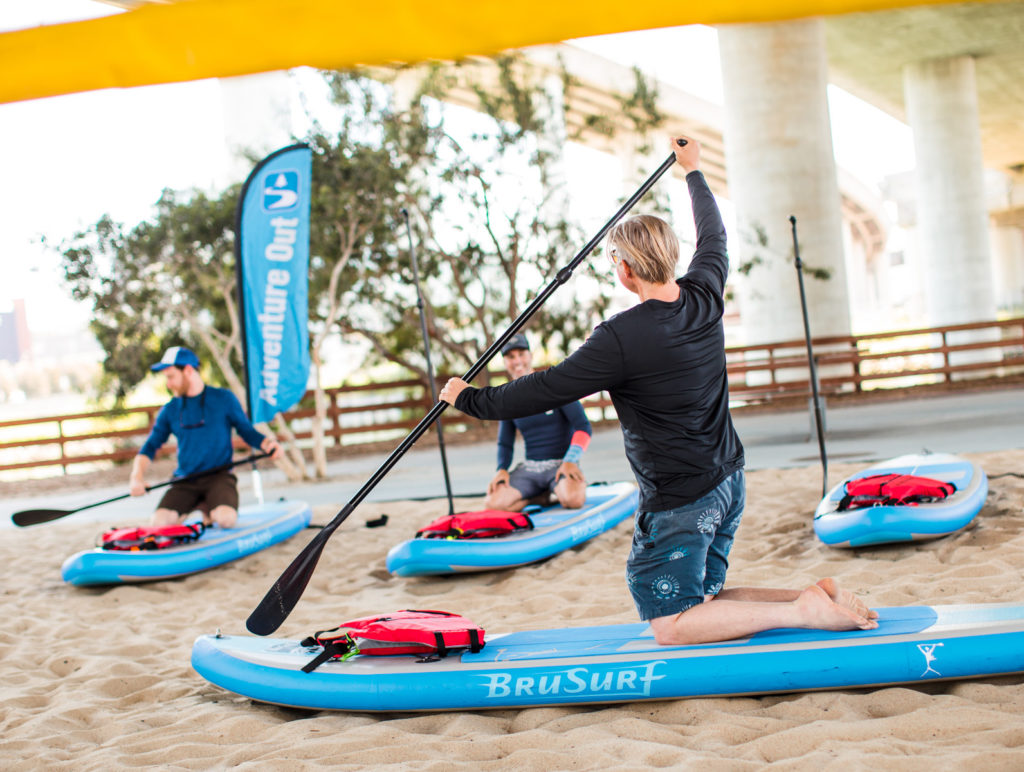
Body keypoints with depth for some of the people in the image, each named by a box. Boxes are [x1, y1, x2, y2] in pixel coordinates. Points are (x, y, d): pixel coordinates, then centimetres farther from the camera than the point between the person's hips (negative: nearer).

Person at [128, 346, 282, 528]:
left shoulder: (224, 399, 2)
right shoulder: (170, 411, 9)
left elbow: (248, 432, 6)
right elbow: (150, 447, 9)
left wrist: (268, 444, -16)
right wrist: (137, 476, -10)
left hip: (219, 476, -2)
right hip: (185, 481, 2)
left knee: (226, 519, -31)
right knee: (158, 522, -22)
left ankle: (210, 510, 6)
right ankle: (186, 512, 12)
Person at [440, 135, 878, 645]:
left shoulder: (620, 339, -22)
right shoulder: (704, 298, -1)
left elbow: (543, 391, -16)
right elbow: (713, 235, 20)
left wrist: (470, 400, -1)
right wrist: (692, 169, 35)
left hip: (680, 502, -8)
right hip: (729, 483, 8)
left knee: (671, 625, -1)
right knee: (700, 601, 18)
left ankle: (801, 611, -11)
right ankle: (813, 597, 4)